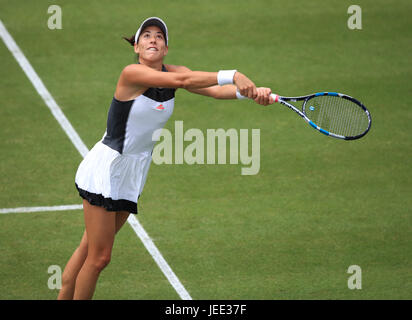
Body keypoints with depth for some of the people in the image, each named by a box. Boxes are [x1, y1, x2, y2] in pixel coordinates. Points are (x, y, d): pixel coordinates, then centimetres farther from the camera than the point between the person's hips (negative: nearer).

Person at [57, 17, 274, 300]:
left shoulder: (174, 72, -1)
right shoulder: (132, 73, -22)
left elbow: (214, 89, -15)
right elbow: (181, 81, -36)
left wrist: (251, 92, -33)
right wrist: (233, 75, -40)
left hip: (133, 175, 7)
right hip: (106, 167, -7)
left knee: (90, 251, 12)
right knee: (98, 257, -5)